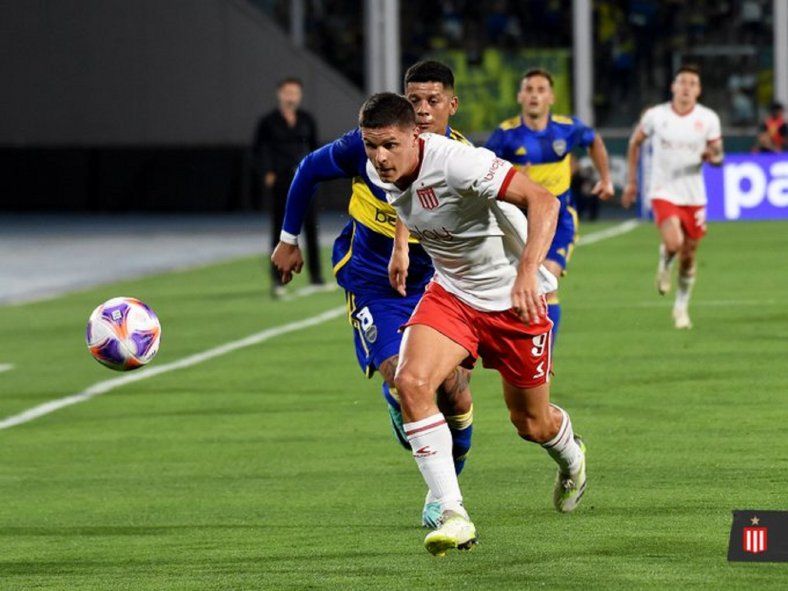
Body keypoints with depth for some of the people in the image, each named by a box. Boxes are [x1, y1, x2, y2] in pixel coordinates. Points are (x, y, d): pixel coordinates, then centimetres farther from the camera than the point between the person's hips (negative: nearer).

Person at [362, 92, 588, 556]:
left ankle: (571, 457, 49)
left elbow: (543, 201, -35)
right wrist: (400, 246, 18)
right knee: (411, 382, -23)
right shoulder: (381, 171, -10)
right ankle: (454, 514, -20)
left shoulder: (455, 162, -32)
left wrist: (527, 273, -45)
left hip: (514, 296, -5)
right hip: (451, 292, 5)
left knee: (531, 423, 10)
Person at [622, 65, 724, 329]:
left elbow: (718, 157, 3)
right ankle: (664, 266, 12)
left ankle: (681, 307, 28)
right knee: (673, 243, -24)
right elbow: (635, 143, 11)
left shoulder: (708, 119, -3)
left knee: (688, 255, 8)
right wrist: (631, 181, 11)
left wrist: (713, 156, -23)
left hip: (694, 196, 2)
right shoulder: (655, 116, -5)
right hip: (663, 192, -2)